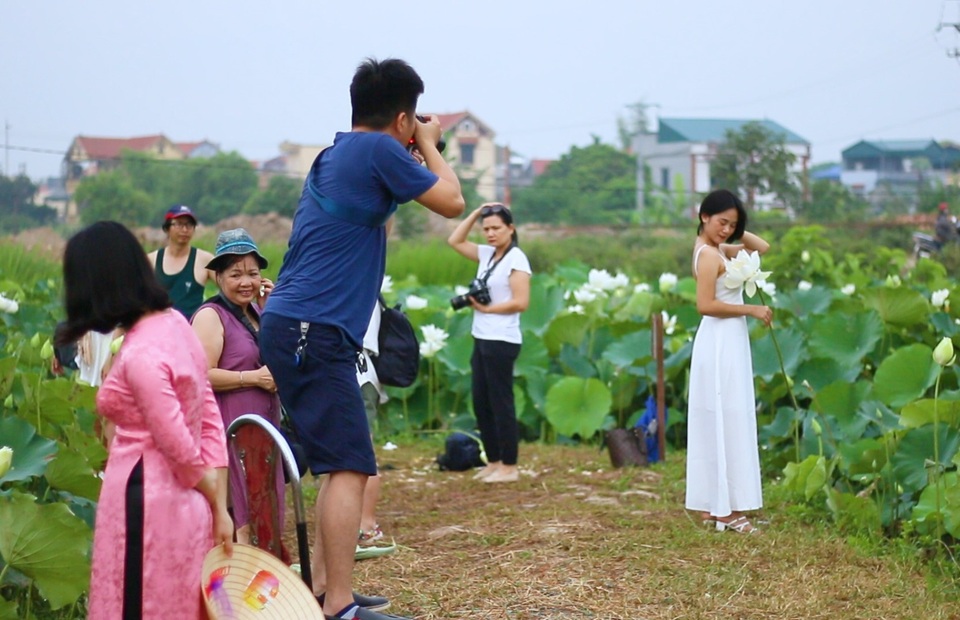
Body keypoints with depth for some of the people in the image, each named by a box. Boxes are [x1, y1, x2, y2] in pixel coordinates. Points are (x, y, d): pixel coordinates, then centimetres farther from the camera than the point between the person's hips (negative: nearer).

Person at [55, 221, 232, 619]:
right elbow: (210, 422, 7)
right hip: (184, 505, 8)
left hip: (148, 506, -8)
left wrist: (215, 500, 2)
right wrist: (220, 509, 8)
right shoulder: (174, 322, 6)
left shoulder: (140, 355, -20)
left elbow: (180, 448, -17)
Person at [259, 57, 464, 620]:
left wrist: (416, 152, 27)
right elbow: (453, 202, -2)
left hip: (293, 327, 10)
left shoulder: (335, 155, 18)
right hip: (315, 331, -10)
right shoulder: (379, 150, -8)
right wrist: (429, 145, 13)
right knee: (350, 467, -10)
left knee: (343, 464, 16)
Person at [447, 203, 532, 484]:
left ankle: (510, 467, 3)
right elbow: (455, 241, 16)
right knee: (481, 403, 11)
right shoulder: (486, 254, 11)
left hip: (502, 341, -8)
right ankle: (494, 461, 19)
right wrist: (476, 213, 8)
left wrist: (486, 308, -11)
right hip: (481, 339, 8)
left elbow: (521, 302, -17)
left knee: (500, 403, -4)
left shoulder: (516, 258, -11)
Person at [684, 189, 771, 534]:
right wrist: (752, 310, -17)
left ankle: (712, 506, 15)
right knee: (726, 424, -6)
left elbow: (762, 247, 21)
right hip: (721, 345, -10)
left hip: (727, 344, 10)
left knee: (718, 424, 11)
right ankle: (724, 509, -3)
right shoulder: (709, 254, -14)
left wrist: (736, 232, 9)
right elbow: (706, 305, -23)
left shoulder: (719, 250, 14)